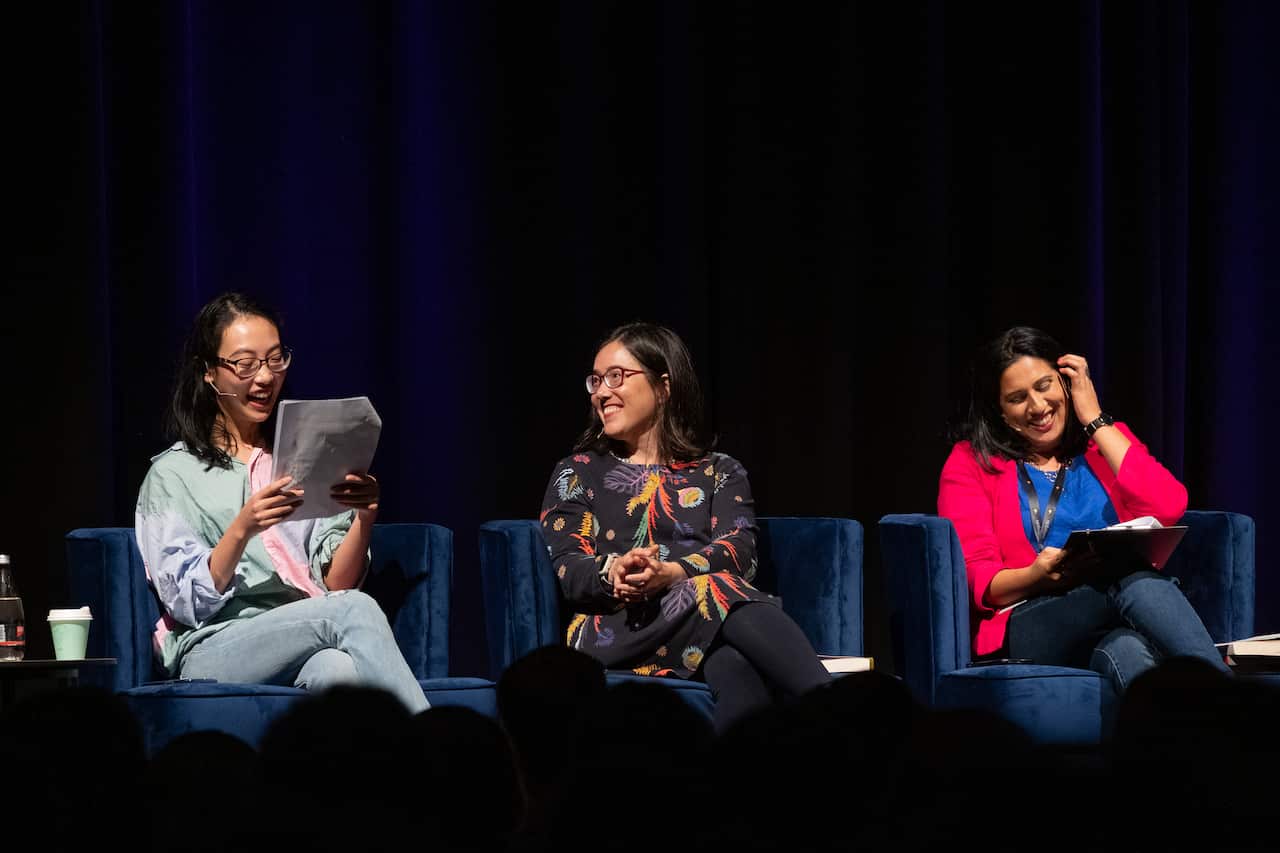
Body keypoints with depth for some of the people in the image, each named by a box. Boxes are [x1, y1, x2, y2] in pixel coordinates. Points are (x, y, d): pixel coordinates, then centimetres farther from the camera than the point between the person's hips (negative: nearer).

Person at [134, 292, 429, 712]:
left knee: (338, 668, -37)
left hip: (308, 645, 3)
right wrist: (242, 529, -17)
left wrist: (364, 518, -9)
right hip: (214, 653, -3)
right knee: (355, 610, -33)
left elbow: (337, 582, 11)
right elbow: (188, 602, -1)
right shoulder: (173, 473, 11)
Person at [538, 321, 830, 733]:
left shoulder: (720, 473, 22)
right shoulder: (577, 473, 22)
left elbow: (739, 553, 1)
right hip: (614, 633, -2)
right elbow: (568, 570, 5)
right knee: (723, 592, -36)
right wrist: (613, 572, -20)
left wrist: (670, 573, -21)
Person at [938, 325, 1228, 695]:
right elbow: (974, 580, 2)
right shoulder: (971, 463, 14)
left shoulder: (1108, 439, 21)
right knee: (1135, 580, -35)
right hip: (1028, 631, -2)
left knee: (1126, 651, -39)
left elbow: (1168, 510, 0)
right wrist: (1037, 576, -20)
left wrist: (1095, 419, 6)